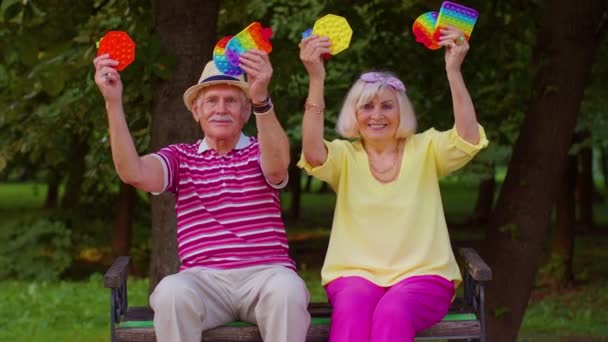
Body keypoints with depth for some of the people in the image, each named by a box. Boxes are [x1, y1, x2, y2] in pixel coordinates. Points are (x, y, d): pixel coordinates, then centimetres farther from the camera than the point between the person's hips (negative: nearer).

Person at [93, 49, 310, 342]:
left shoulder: (260, 152, 12)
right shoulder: (180, 157, 16)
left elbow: (276, 167, -14)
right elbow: (134, 173, -4)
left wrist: (261, 98, -31)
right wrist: (113, 102, -13)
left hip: (266, 273, 0)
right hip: (203, 278, 1)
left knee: (287, 289, -35)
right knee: (172, 291, -34)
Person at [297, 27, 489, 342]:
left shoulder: (424, 149, 8)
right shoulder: (345, 156, 7)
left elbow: (468, 139, -12)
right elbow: (312, 154, -16)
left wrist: (453, 71, -22)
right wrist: (316, 80, -26)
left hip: (422, 276, 0)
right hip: (355, 274, 0)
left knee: (392, 312, -34)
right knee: (352, 310, -35)